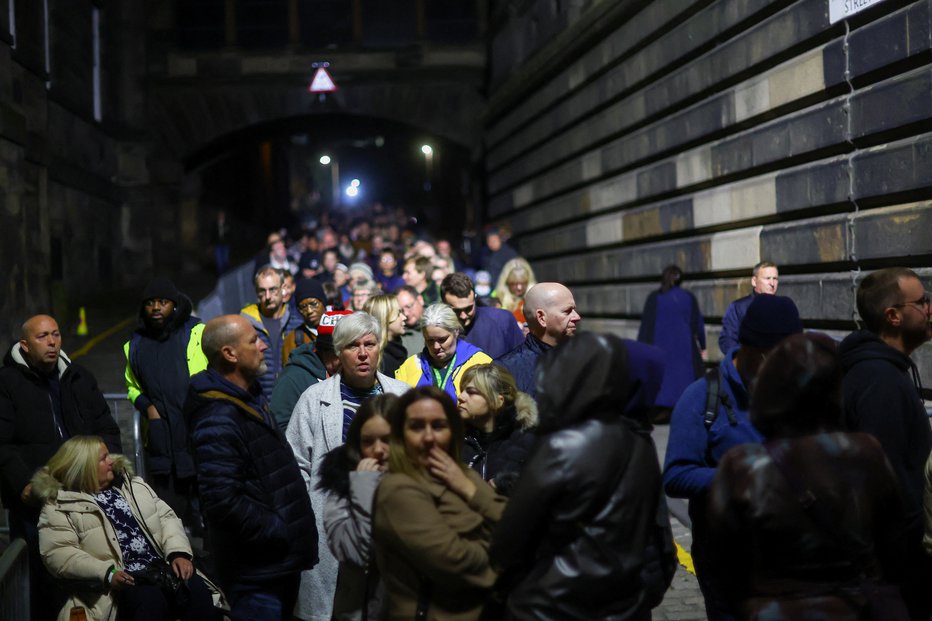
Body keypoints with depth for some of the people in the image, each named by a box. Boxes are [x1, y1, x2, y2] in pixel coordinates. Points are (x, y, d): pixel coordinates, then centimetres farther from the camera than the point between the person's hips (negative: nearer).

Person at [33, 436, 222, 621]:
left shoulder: (132, 485, 22)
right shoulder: (59, 506, 5)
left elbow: (166, 517, 18)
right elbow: (58, 554, -6)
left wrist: (179, 553, -3)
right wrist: (107, 573, -19)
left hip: (162, 568, 5)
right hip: (120, 581, -5)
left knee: (198, 592, -27)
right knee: (151, 600, -38)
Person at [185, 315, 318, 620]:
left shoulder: (252, 397, 11)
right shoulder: (218, 420, -21)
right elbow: (222, 500, -28)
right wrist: (278, 532, -19)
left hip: (282, 560, 10)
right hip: (257, 569, -10)